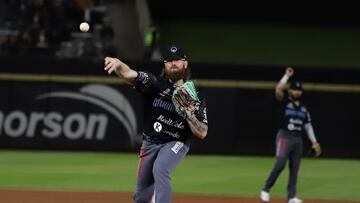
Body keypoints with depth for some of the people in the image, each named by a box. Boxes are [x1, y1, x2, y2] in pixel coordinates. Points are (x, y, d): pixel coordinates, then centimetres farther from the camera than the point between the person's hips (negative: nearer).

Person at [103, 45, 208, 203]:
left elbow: (202, 133, -10)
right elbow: (129, 74, -28)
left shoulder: (195, 96, -9)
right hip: (150, 143, 2)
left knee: (160, 169, -34)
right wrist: (118, 64, -50)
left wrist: (189, 114, -27)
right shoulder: (156, 83, -10)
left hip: (176, 143, -2)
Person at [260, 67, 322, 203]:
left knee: (294, 169, 3)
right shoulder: (284, 102, 0)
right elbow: (278, 90, -19)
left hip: (298, 140, 6)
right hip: (284, 137, -6)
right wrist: (287, 75, -14)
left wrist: (314, 142, 13)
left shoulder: (303, 108, 16)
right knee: (280, 164, -19)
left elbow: (308, 126, 19)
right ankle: (266, 189, -7)